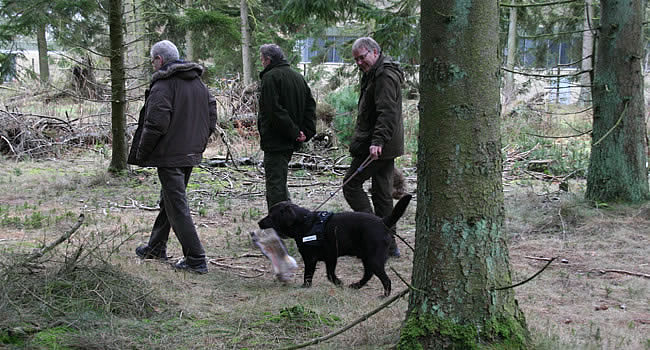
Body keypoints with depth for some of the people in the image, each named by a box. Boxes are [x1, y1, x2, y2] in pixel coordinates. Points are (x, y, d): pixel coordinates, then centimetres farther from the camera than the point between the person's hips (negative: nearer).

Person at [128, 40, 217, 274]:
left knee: (177, 207, -4)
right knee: (169, 201, 22)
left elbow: (156, 124, -21)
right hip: (191, 155, 9)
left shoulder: (163, 85, -16)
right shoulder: (199, 83, 10)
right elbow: (211, 116, 14)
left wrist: (141, 154, -9)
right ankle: (156, 247, 37)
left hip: (170, 156, -9)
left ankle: (196, 260, -5)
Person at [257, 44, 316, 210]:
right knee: (280, 183, 19)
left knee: (275, 184, -7)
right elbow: (310, 105, 14)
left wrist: (294, 132, -17)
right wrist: (307, 132, 6)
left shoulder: (270, 77, -12)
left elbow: (274, 110, -21)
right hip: (291, 143, 9)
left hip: (276, 141, -9)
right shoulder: (297, 76, 16)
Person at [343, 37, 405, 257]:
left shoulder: (385, 76, -14)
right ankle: (389, 244, 13)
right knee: (382, 193, 10)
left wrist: (377, 141, -31)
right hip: (386, 146, 10)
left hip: (378, 146, -10)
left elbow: (387, 113, -25)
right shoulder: (374, 75, 19)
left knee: (351, 184, -5)